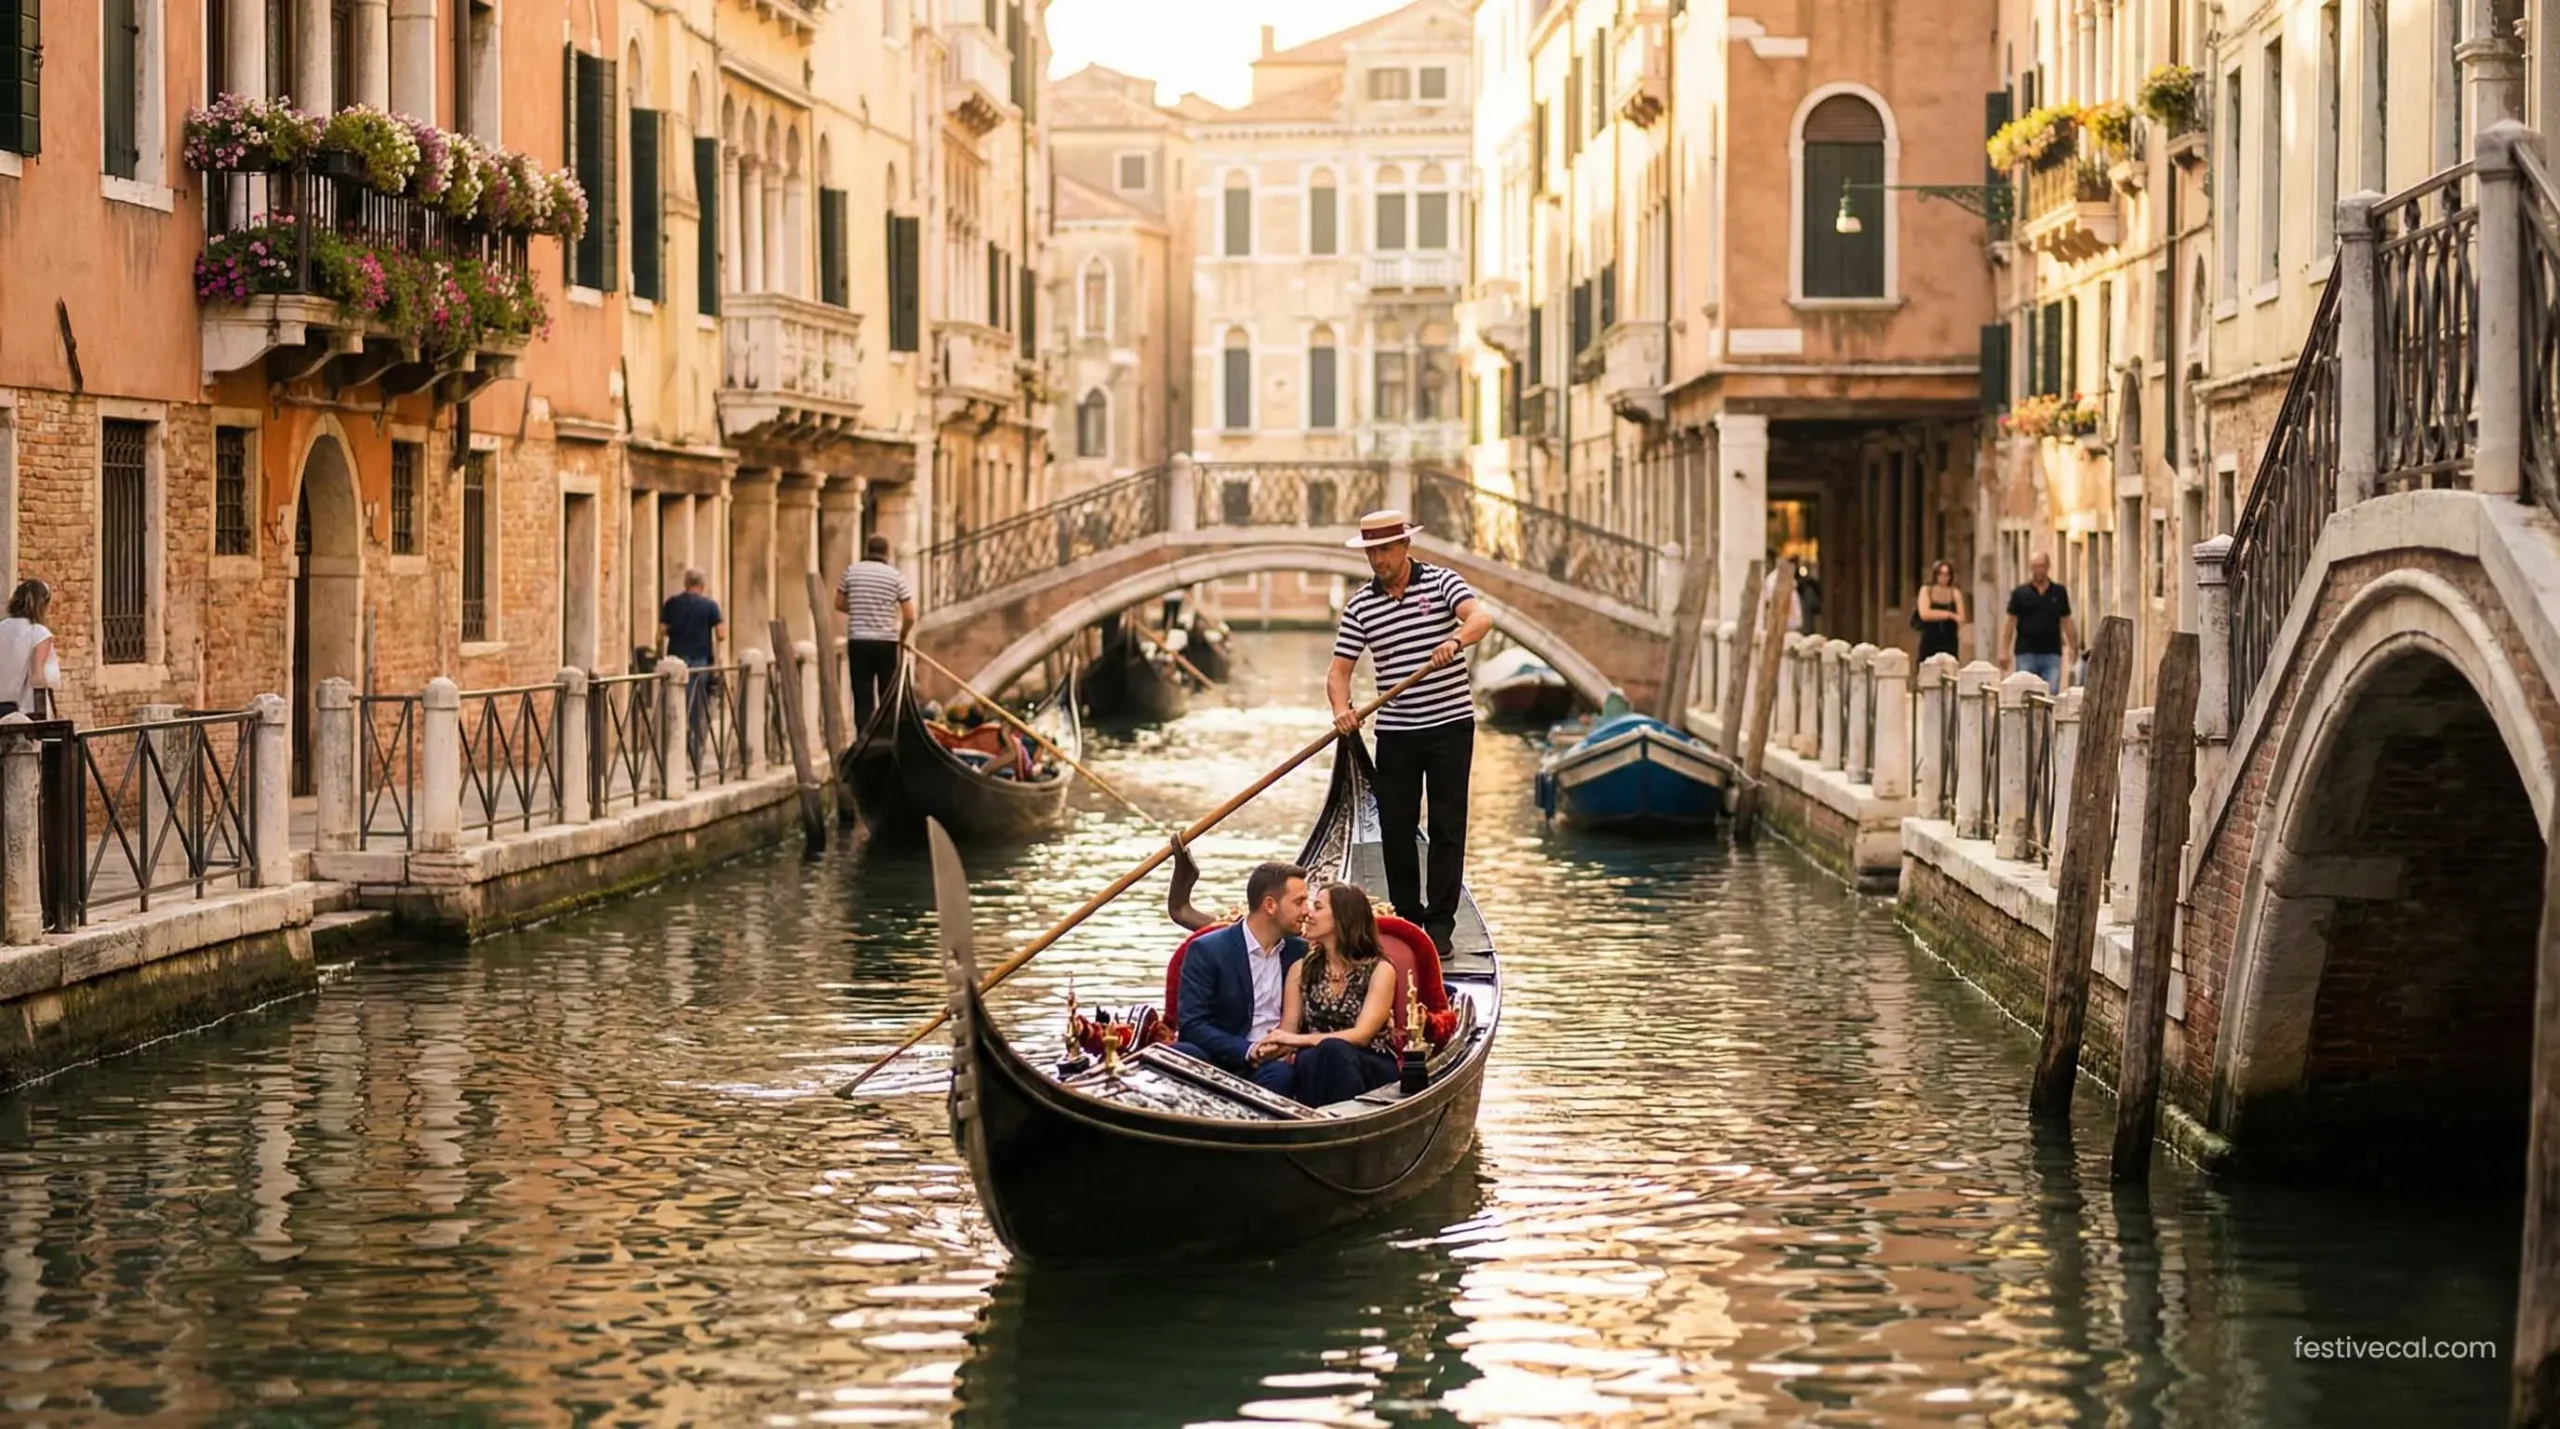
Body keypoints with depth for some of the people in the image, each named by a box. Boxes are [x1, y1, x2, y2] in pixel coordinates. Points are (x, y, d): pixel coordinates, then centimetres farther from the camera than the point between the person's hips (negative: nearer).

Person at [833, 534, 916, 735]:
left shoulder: (851, 571, 2)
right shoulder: (896, 576, -3)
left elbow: (840, 605, 12)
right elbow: (909, 616, -4)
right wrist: (902, 636, 13)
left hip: (857, 641, 1)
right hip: (886, 642, -1)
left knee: (862, 697, 3)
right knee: (888, 697, 8)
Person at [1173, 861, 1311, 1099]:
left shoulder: (1300, 952, 12)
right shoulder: (1206, 951, -3)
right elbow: (1192, 1025, -10)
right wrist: (1249, 1051, -22)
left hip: (1275, 1064, 2)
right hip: (1223, 1061, -2)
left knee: (1282, 1073, -34)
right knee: (1183, 1053, -35)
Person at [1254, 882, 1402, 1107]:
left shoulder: (1380, 971, 0)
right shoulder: (1302, 969, 14)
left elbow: (1362, 1035, -12)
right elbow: (1288, 1031, 5)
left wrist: (1300, 1040, -23)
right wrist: (1276, 1046, -21)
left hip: (1371, 1069, -2)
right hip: (1316, 1065, 2)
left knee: (1333, 1051, -39)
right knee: (1309, 1060, -36)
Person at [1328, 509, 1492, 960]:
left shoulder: (1441, 582, -3)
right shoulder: (1360, 606, 5)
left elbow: (1482, 617, -21)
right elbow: (1339, 670, 4)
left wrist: (1454, 640, -42)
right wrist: (1342, 710, -17)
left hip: (1450, 724, -3)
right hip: (1395, 732, 3)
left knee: (1447, 826, -1)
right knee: (1395, 829, 3)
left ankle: (1440, 924, 2)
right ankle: (1406, 920, 14)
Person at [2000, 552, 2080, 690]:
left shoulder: (2059, 592, 8)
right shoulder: (2020, 593, 4)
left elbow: (2066, 622, 12)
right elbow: (2010, 623, 3)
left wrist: (2074, 648, 6)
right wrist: (2004, 651, -4)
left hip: (2052, 654, 1)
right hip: (2026, 654, -1)